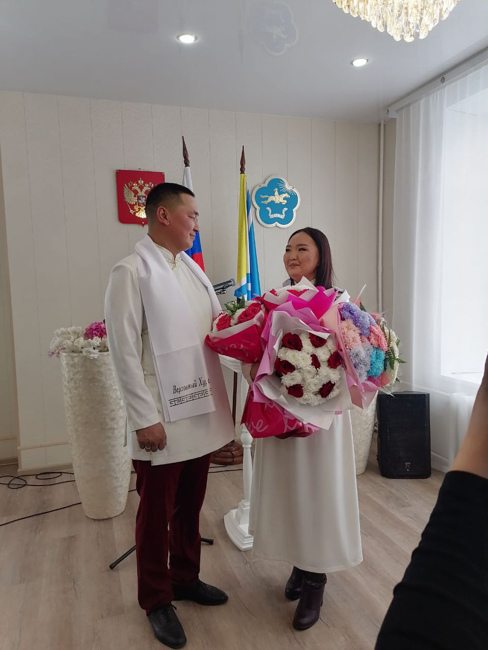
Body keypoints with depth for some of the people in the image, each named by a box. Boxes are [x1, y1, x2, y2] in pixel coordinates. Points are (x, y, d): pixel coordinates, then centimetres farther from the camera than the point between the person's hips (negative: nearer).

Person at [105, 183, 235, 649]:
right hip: (161, 418, -6)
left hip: (200, 409, 6)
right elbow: (124, 351, -14)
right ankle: (156, 600, 33)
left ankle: (185, 578, 41)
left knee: (190, 506, 19)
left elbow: (218, 325, 16)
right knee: (156, 513, 12)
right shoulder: (131, 271, -10)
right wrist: (145, 418, -16)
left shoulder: (192, 269, 11)